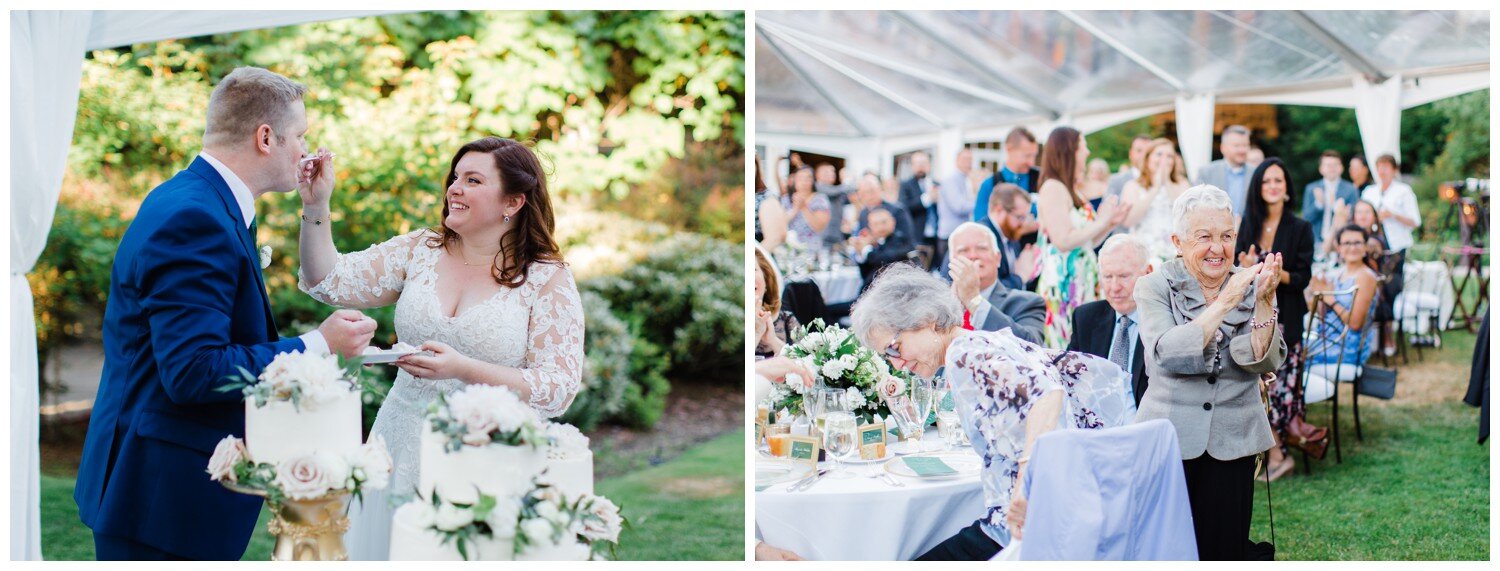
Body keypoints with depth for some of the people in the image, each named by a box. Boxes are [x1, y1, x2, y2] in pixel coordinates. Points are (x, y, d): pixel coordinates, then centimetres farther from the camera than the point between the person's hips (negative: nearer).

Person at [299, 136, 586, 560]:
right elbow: (329, 282, 2)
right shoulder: (420, 250, 5)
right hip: (404, 451, 4)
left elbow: (559, 389, -13)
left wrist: (463, 369, -24)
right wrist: (316, 208, -12)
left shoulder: (549, 280, -7)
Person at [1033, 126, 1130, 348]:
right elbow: (1064, 241, -20)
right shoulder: (1053, 188, -11)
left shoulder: (1072, 191, 17)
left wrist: (1111, 223, 9)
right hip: (1062, 281, -9)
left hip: (1082, 279, 9)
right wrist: (1101, 222, -10)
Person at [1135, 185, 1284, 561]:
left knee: (1224, 551, 7)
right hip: (1169, 440, -2)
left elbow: (1265, 363, -7)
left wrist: (1263, 303, -21)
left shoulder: (1252, 287, 5)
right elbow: (1167, 356, -19)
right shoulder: (1155, 287, -3)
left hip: (1232, 443, 2)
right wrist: (1224, 303, -21)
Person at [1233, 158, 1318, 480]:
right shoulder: (1248, 225, 9)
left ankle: (1276, 452, 2)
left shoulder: (1300, 229, -1)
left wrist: (1278, 274, -24)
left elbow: (1303, 278, -4)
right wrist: (1244, 269, -14)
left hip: (1284, 318, -3)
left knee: (1279, 378, -9)